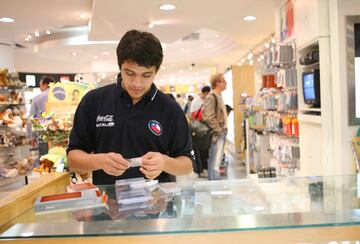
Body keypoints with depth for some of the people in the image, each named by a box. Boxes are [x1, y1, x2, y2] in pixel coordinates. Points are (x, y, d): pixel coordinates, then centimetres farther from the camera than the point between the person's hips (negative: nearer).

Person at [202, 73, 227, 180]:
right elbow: (209, 118, -21)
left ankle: (212, 179, 25)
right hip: (217, 134, -10)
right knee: (215, 161, -5)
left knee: (217, 159, 16)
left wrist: (223, 130, 14)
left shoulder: (218, 96, 15)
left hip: (221, 133, 10)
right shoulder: (211, 97, -15)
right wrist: (219, 131, -16)